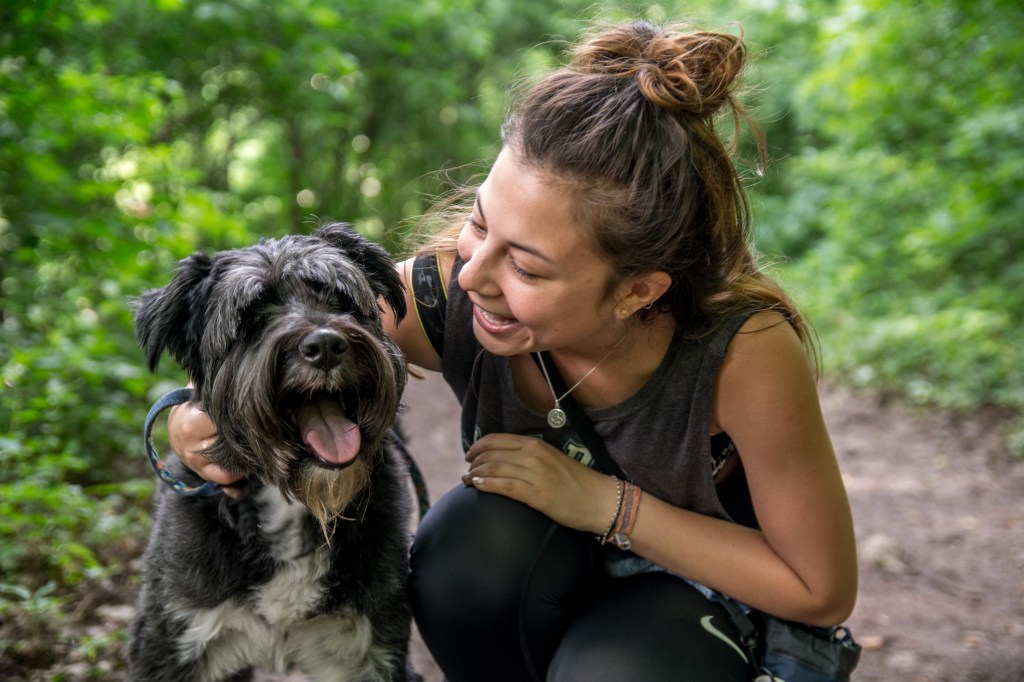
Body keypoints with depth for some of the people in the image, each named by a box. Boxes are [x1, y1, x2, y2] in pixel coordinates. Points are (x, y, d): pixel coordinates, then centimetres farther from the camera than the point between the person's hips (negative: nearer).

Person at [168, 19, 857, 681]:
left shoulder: (746, 349, -34)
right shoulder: (442, 294, -26)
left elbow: (824, 592, -20)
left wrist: (606, 502, -28)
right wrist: (195, 425, -33)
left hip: (708, 594, -2)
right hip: (546, 585, 3)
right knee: (470, 535, -31)